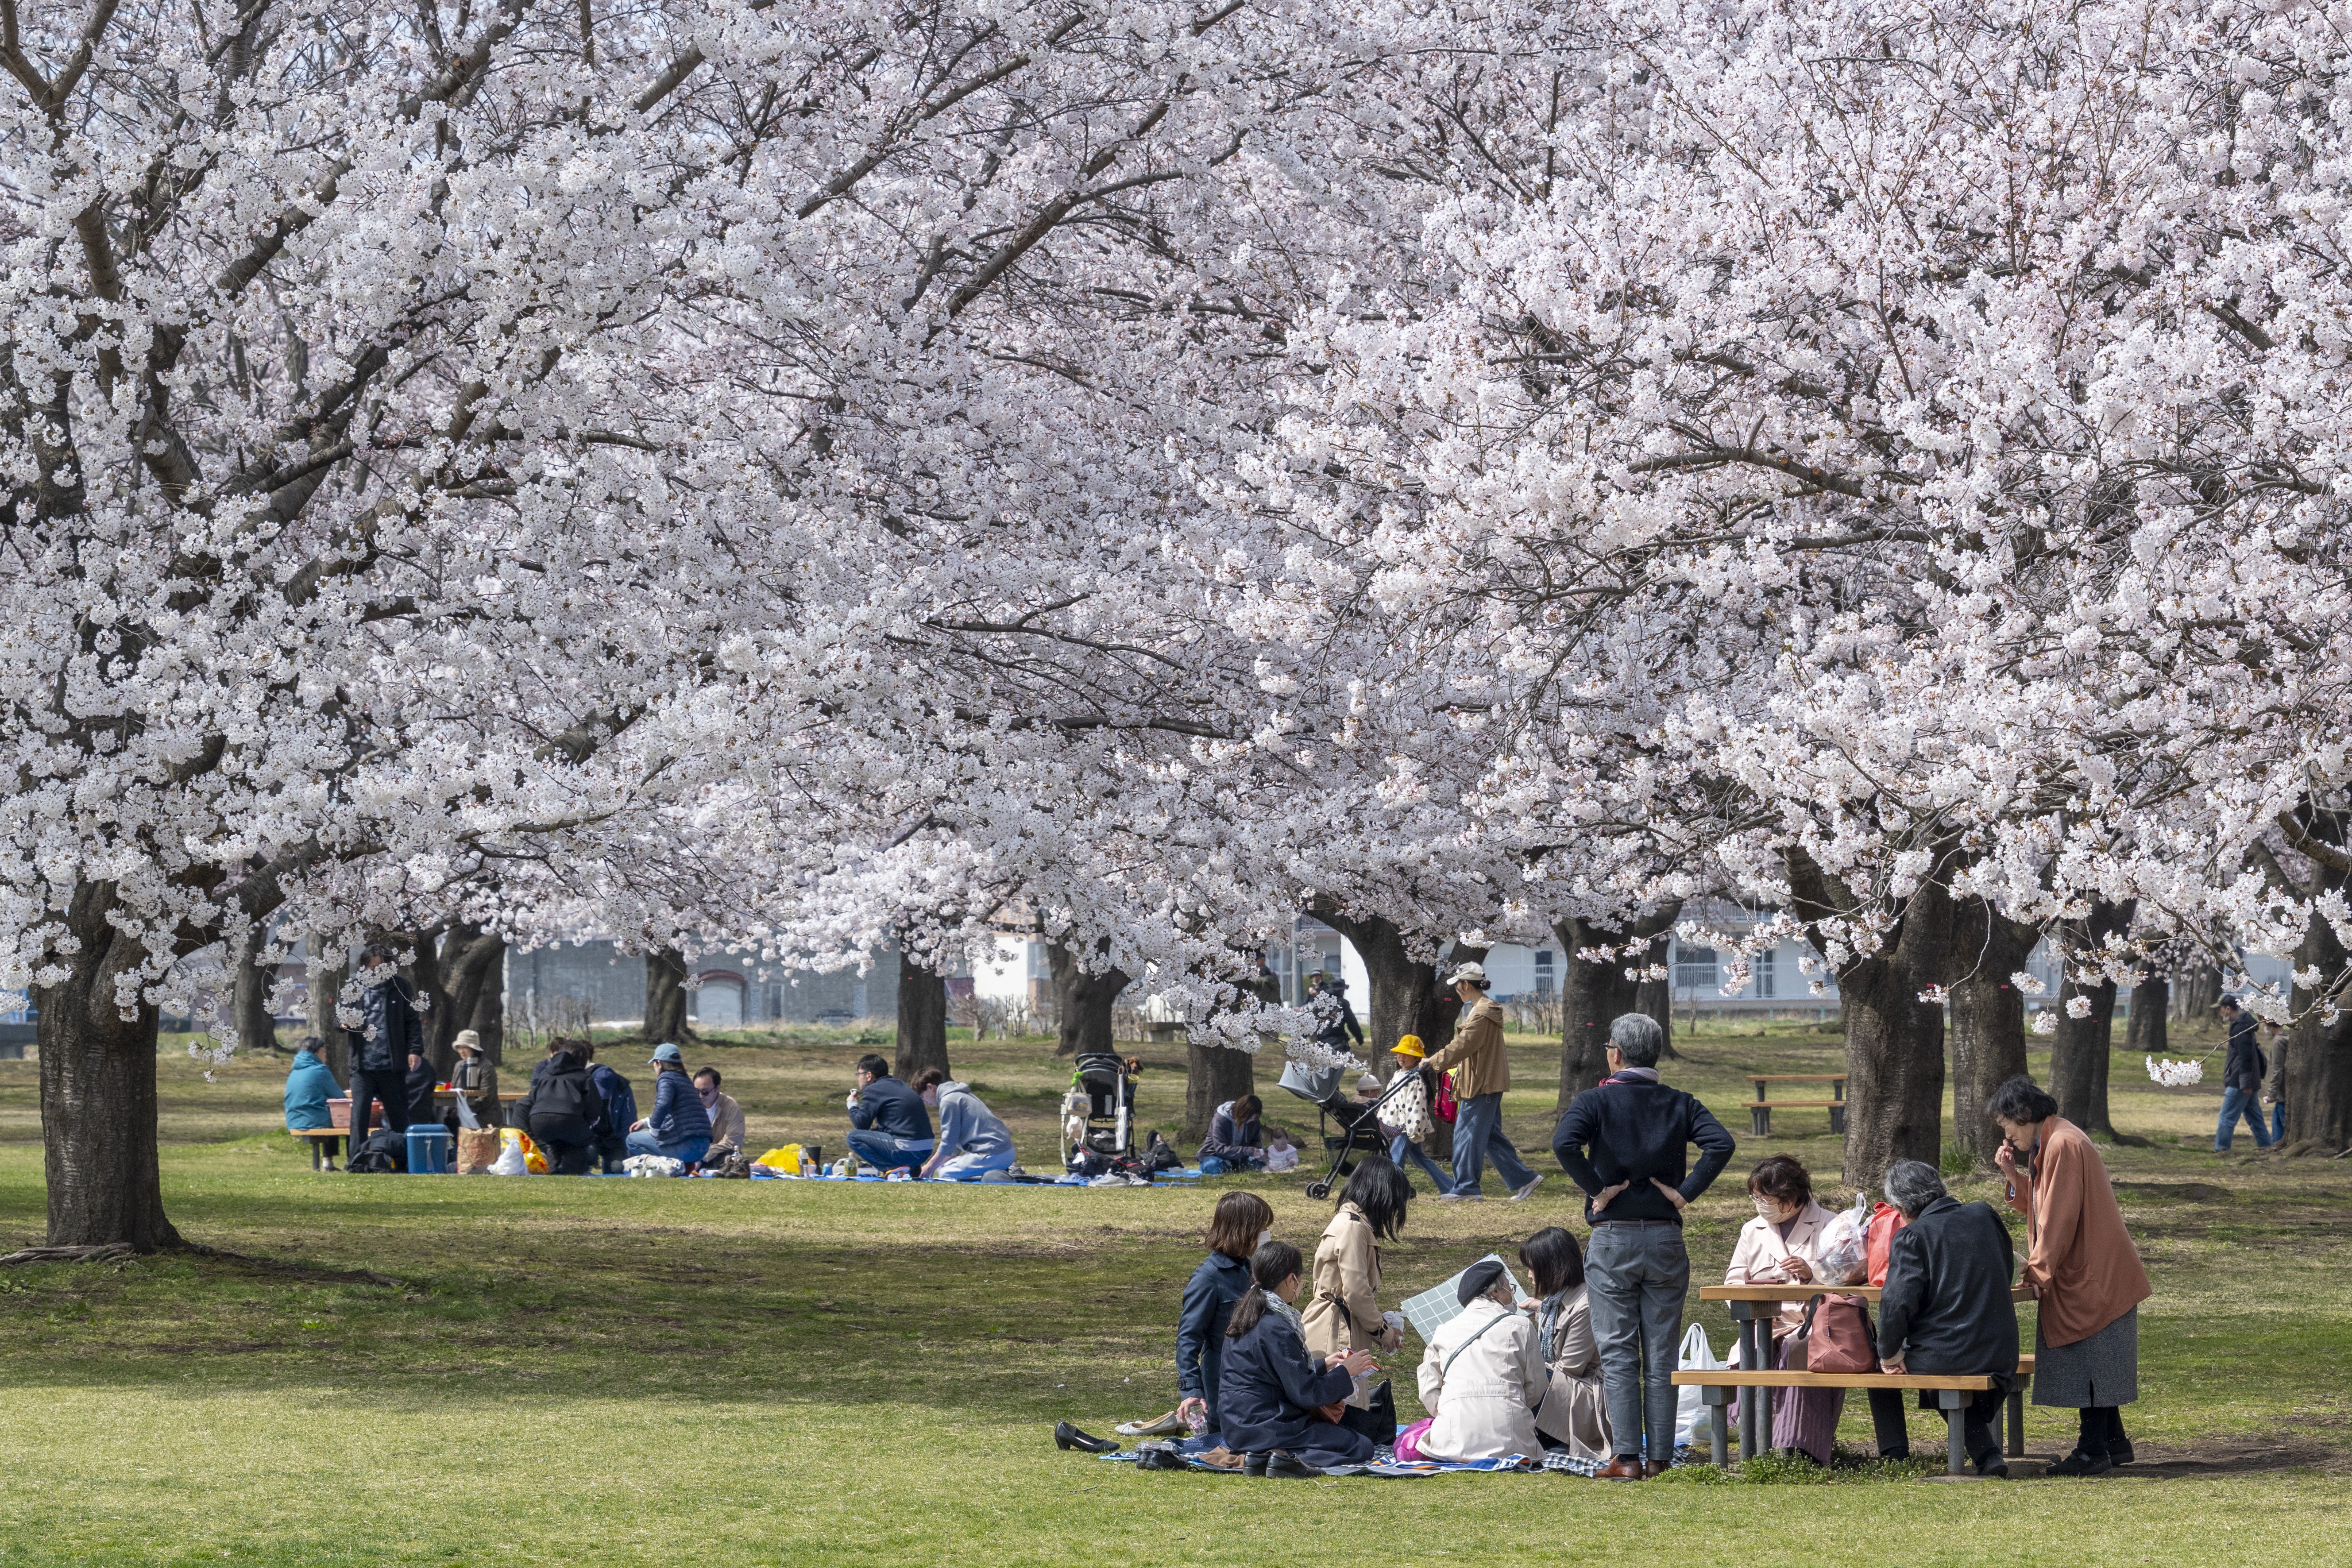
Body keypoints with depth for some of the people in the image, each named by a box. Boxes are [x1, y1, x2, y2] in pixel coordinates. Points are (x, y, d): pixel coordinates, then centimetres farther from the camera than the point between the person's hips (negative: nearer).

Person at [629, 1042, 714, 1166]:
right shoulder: (686, 1080, 22)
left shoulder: (667, 1078, -5)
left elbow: (663, 1104, -26)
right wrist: (646, 1122, 35)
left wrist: (654, 1129, -12)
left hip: (685, 1146, -9)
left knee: (632, 1140, 5)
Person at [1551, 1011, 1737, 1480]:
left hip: (1612, 1239, -2)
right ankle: (1661, 1458, 5)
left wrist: (1597, 1188, -11)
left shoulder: (1596, 1100, -3)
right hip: (1666, 1239, 2)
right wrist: (1686, 1192, -6)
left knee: (1618, 1355, 1)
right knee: (1662, 1357, 7)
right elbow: (1721, 1144, -11)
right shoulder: (1680, 1104, 5)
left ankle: (1627, 1458, -4)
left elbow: (1565, 1143, -22)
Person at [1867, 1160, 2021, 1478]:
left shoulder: (1912, 1236, -13)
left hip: (1940, 1358, -5)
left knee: (1882, 1369, 26)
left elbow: (1896, 1305, -20)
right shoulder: (1985, 1216, 4)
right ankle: (1986, 1451, 18)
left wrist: (1890, 1356, -6)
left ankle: (1895, 1458, 21)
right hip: (2000, 1357, 5)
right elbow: (2007, 1267, 20)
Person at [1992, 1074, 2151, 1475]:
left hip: (2092, 1276, -10)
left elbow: (2059, 1217, -20)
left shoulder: (2063, 1146, -18)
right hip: (2085, 1277, 10)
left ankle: (2093, 1450, -7)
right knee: (2093, 1366, 14)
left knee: (2088, 1362, -8)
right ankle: (2114, 1442, 20)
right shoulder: (2048, 1144, 15)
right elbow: (2042, 1207, 19)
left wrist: (2039, 1272, -15)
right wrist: (2014, 1176, 6)